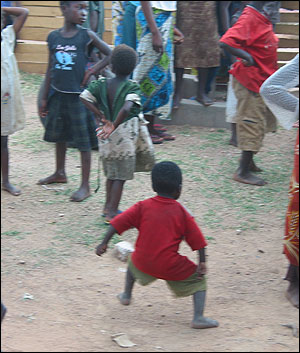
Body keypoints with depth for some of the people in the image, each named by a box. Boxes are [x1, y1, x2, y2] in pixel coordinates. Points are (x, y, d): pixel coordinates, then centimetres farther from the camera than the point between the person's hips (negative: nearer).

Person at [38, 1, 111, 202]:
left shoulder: (86, 36, -8)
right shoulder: (54, 37, 2)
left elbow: (110, 55, 1)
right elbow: (51, 70, 9)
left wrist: (92, 71, -10)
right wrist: (45, 98, 10)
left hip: (78, 95, -4)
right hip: (58, 93, 4)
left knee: (83, 141, -1)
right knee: (59, 135, 19)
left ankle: (85, 185, 7)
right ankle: (60, 173, 40)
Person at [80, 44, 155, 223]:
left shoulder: (102, 84, 0)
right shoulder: (132, 87, -14)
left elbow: (85, 97, -5)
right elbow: (126, 108, -31)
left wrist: (103, 118, -4)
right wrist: (114, 126, -21)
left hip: (109, 137, 6)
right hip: (127, 134, -5)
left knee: (112, 173, 20)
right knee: (120, 176, 2)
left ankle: (109, 207, 31)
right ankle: (112, 212, 2)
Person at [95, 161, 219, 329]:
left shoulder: (143, 206, 4)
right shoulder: (182, 212, -1)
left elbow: (119, 223, 0)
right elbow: (197, 241, -1)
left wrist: (104, 243, 5)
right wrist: (202, 263, 5)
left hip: (144, 263, 3)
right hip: (171, 267, -3)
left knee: (133, 263, 37)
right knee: (199, 280, 12)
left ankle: (127, 295, 50)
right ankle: (199, 318, -3)